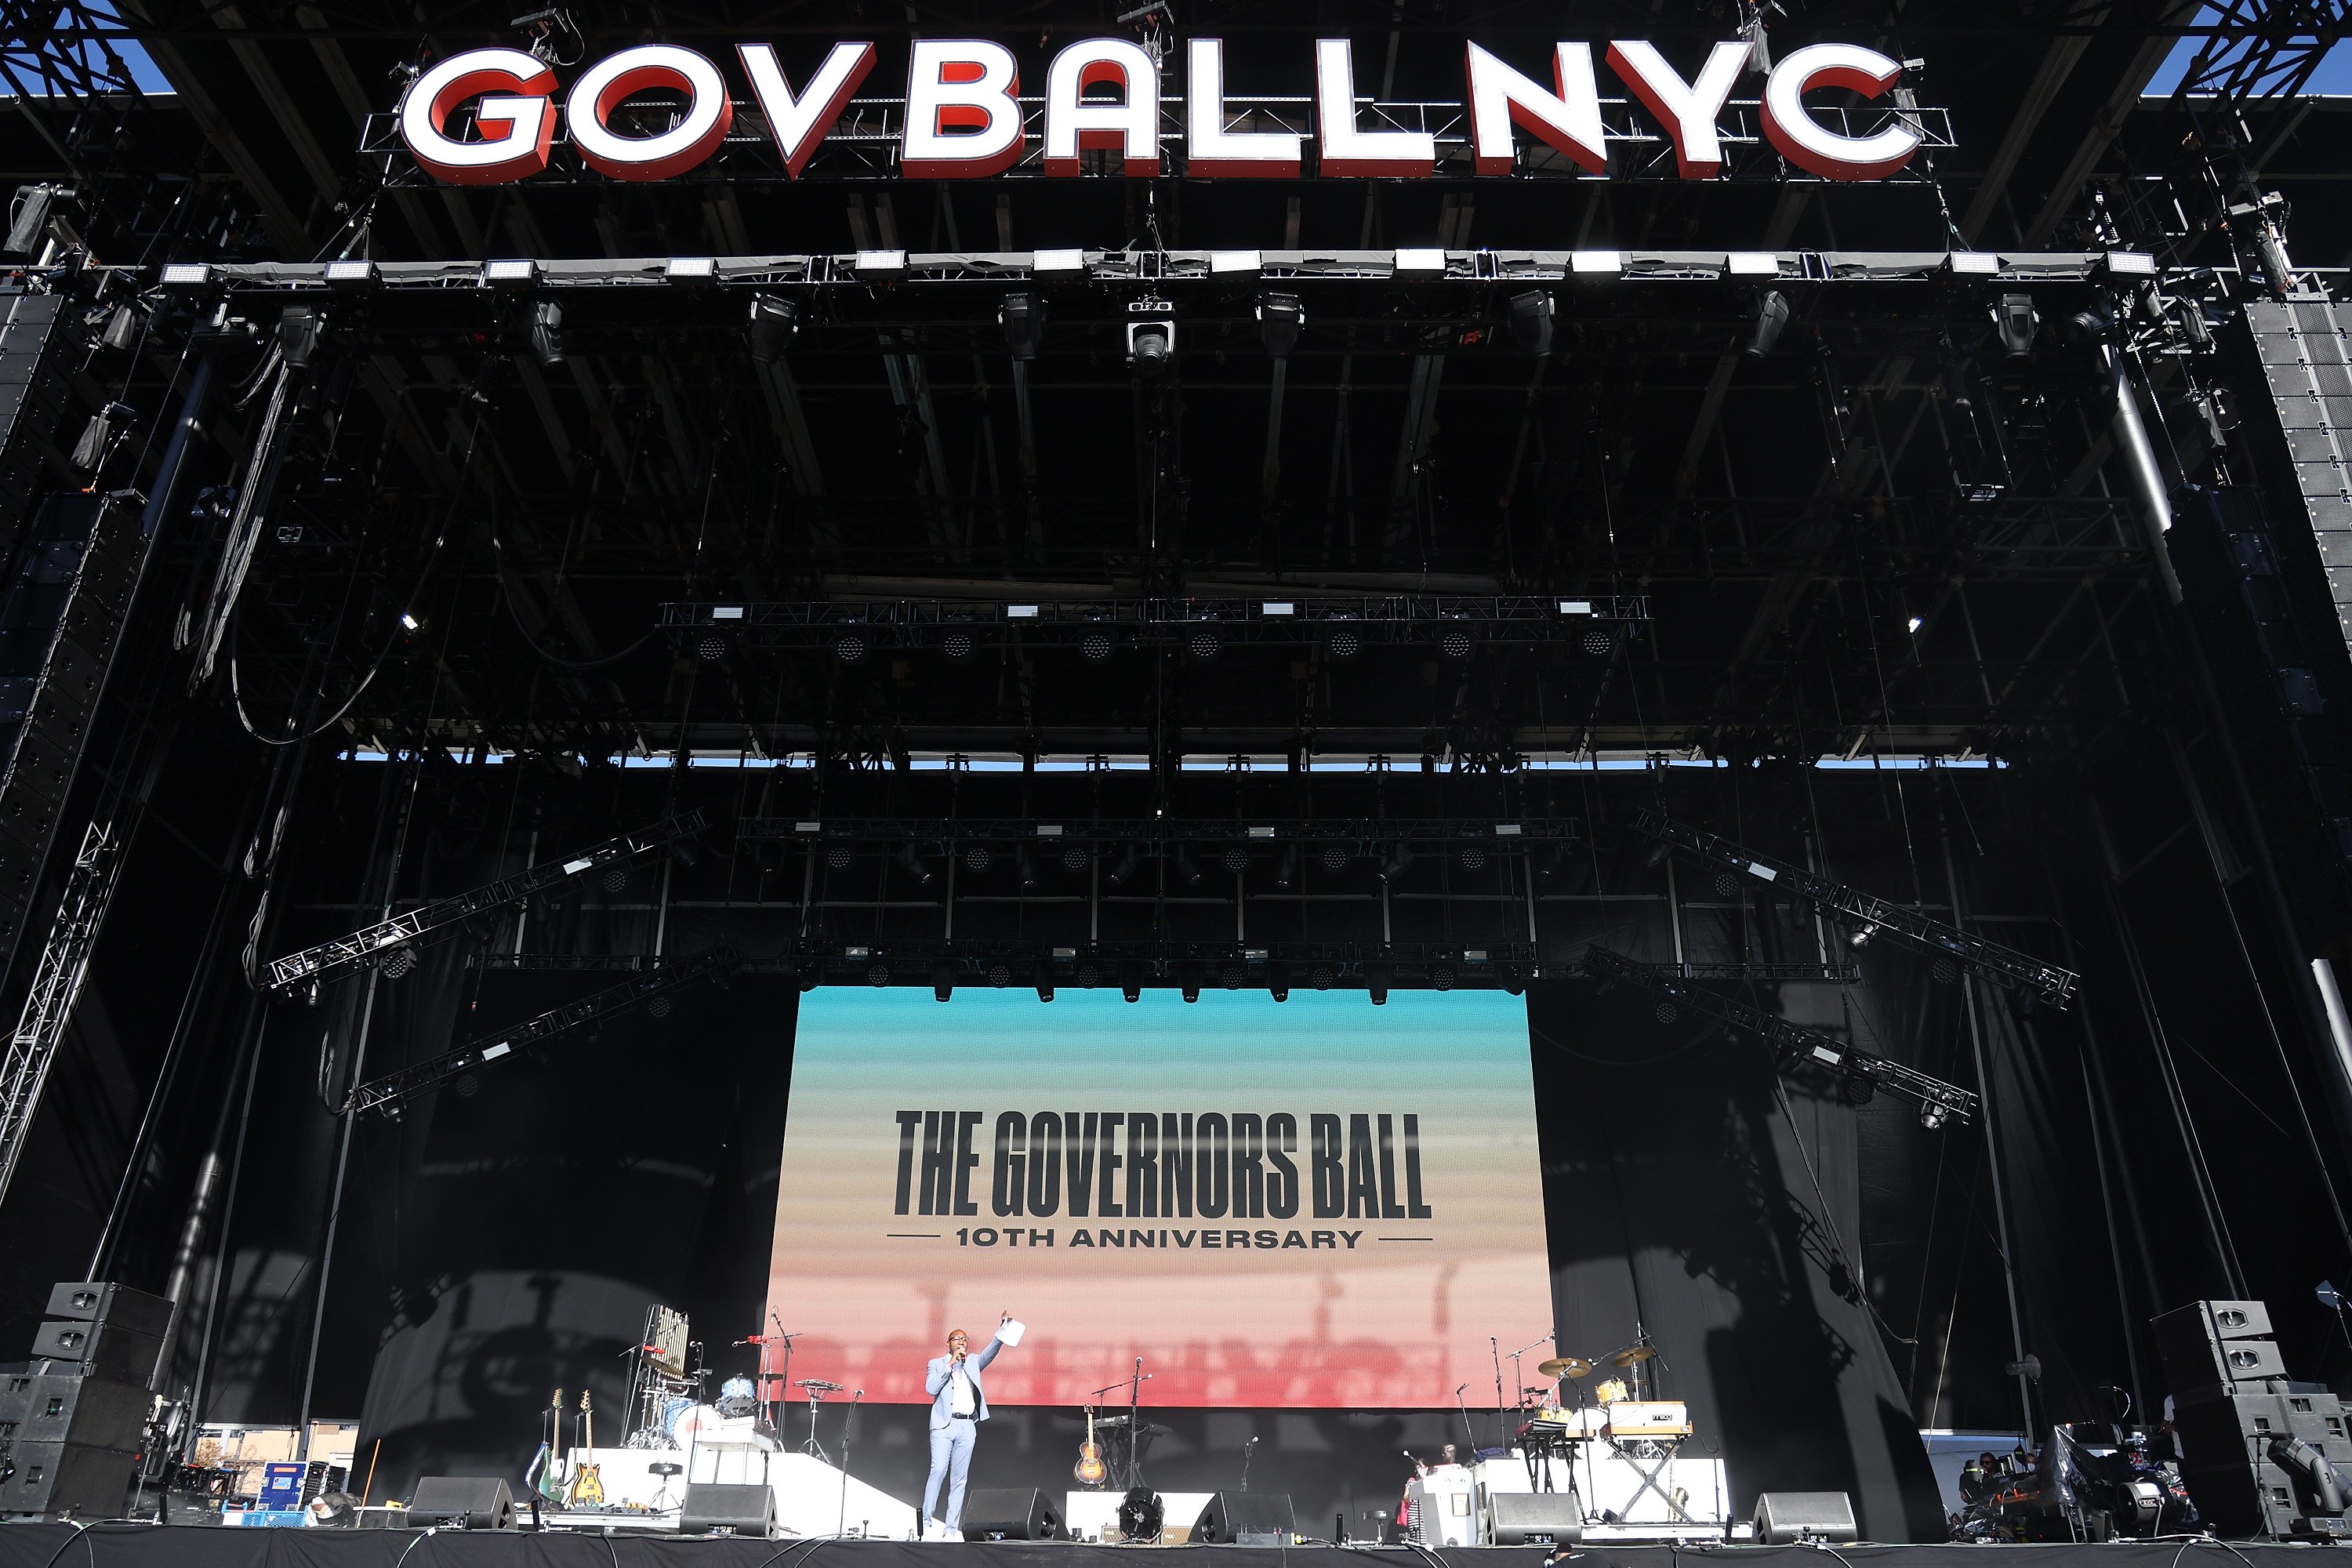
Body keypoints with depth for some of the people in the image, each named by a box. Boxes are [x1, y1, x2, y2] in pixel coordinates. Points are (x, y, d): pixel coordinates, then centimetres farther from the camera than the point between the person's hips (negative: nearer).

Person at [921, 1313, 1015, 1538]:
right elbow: (930, 1388, -5)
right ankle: (926, 1521, -10)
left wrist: (1003, 1327, -12)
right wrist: (950, 1365, -7)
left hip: (967, 1426, 3)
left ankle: (952, 1529, 1)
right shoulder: (937, 1364, 11)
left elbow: (992, 1350, 3)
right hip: (944, 1424, -3)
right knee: (938, 1471, -17)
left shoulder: (973, 1362, 19)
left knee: (959, 1479, 0)